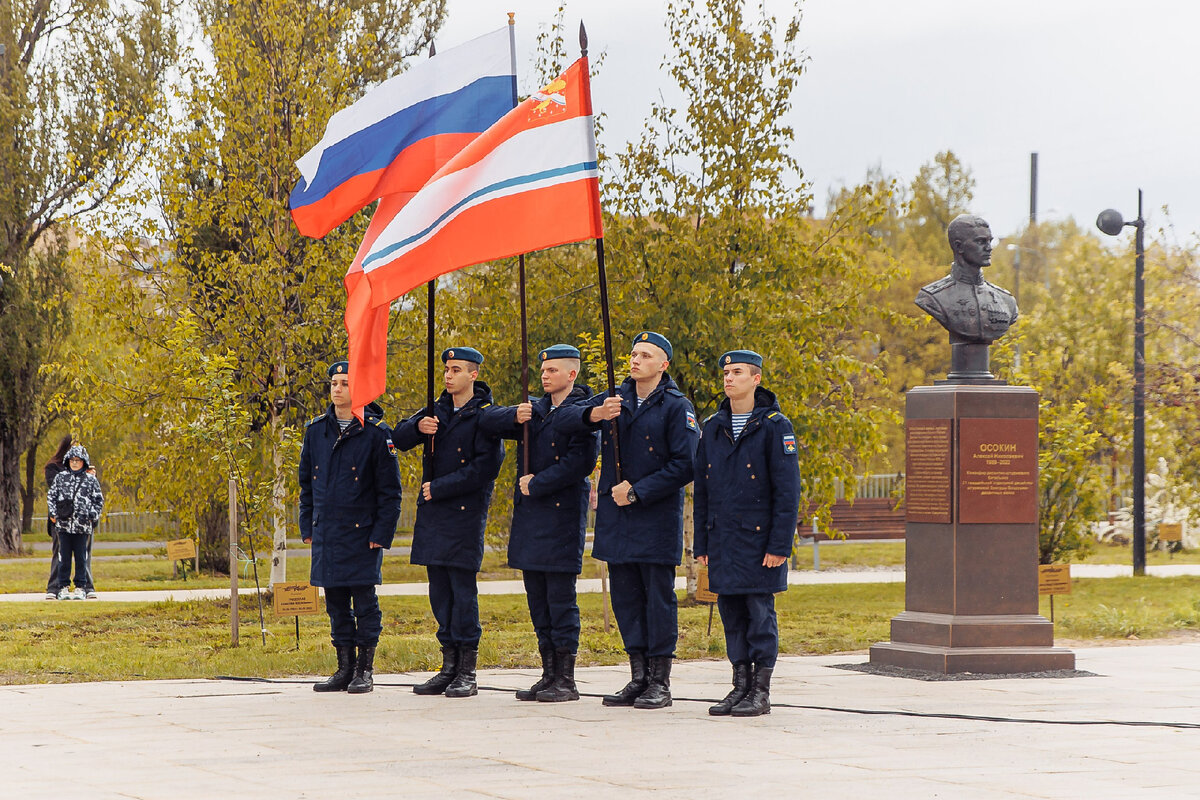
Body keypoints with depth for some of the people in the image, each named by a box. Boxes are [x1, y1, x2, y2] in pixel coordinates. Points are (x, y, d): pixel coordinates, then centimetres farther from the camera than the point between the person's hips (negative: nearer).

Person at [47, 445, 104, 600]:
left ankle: (81, 587, 10)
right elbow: (51, 496, 13)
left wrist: (93, 516, 2)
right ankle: (63, 587, 10)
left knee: (82, 557, 3)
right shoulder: (60, 477, 9)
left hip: (83, 526, -1)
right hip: (63, 524, 1)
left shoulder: (91, 480, 6)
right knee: (64, 557, 4)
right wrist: (53, 514, 4)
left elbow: (99, 500, 11)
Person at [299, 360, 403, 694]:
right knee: (335, 602, 8)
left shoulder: (376, 432, -5)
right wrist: (307, 526, 10)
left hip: (362, 533, -5)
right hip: (326, 534, 5)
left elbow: (390, 490, -4)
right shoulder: (316, 430, 9)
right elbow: (306, 482, 16)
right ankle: (345, 669, 16)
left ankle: (365, 672, 5)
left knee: (364, 599, -3)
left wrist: (381, 533, -11)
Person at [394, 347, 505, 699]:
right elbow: (399, 439, 10)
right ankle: (449, 667, 12)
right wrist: (418, 427, -13)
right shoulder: (437, 411, 15)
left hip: (465, 513, -7)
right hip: (433, 514, 7)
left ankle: (467, 673, -5)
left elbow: (486, 468, -14)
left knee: (463, 586, -9)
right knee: (439, 588, 7)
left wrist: (438, 488, -12)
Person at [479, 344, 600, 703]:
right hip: (529, 515, 8)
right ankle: (549, 675, 15)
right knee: (537, 599, 9)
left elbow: (580, 462, -18)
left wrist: (537, 484, -14)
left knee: (560, 598, -6)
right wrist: (514, 416, -7)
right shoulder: (535, 410, 16)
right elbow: (487, 419, 12)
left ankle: (566, 680, -2)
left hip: (562, 514, -7)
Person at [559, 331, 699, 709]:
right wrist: (593, 414, -18)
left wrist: (637, 491, -14)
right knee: (625, 595, 8)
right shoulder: (615, 400, 12)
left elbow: (685, 466, -11)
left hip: (657, 518, -6)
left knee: (658, 596, -3)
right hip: (615, 518, 6)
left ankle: (660, 683, 2)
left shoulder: (677, 408, -5)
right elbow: (566, 417, 3)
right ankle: (638, 677, 16)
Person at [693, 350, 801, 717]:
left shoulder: (774, 426, -5)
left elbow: (788, 491, -8)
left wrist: (780, 545, -13)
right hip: (722, 541, 5)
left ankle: (761, 693, 3)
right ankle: (740, 686, 15)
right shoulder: (712, 428, 11)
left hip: (759, 537, -5)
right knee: (731, 611, 8)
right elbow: (701, 490, 15)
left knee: (760, 612, -2)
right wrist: (701, 544, 10)